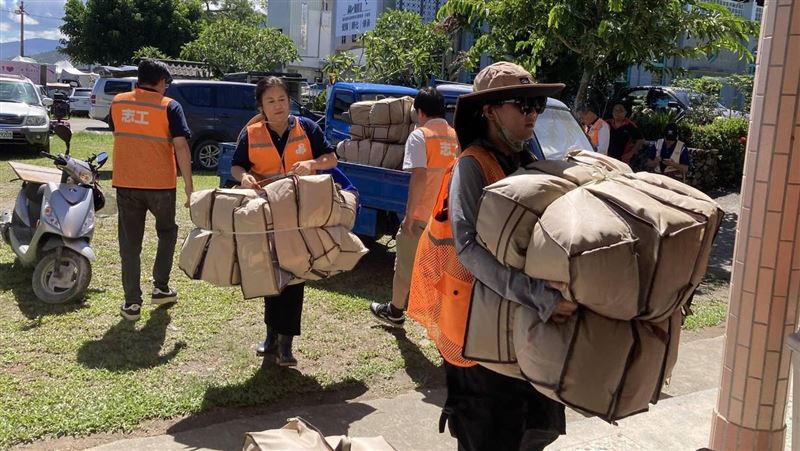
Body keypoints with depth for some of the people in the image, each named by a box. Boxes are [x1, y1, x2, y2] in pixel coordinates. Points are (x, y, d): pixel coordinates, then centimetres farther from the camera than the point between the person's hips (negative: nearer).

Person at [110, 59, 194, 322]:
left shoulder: (118, 103, 5)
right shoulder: (169, 107, -7)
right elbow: (181, 146, -15)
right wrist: (188, 185, -13)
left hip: (125, 183, 3)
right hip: (160, 184, -2)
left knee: (130, 242, 8)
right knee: (167, 232, 21)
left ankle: (132, 302, 8)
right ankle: (160, 288, 19)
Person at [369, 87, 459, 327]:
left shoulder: (420, 136, -10)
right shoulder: (457, 137, 6)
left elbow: (419, 176, -18)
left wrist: (409, 215, -15)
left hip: (422, 215, -5)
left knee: (405, 265, 12)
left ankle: (395, 311, 27)